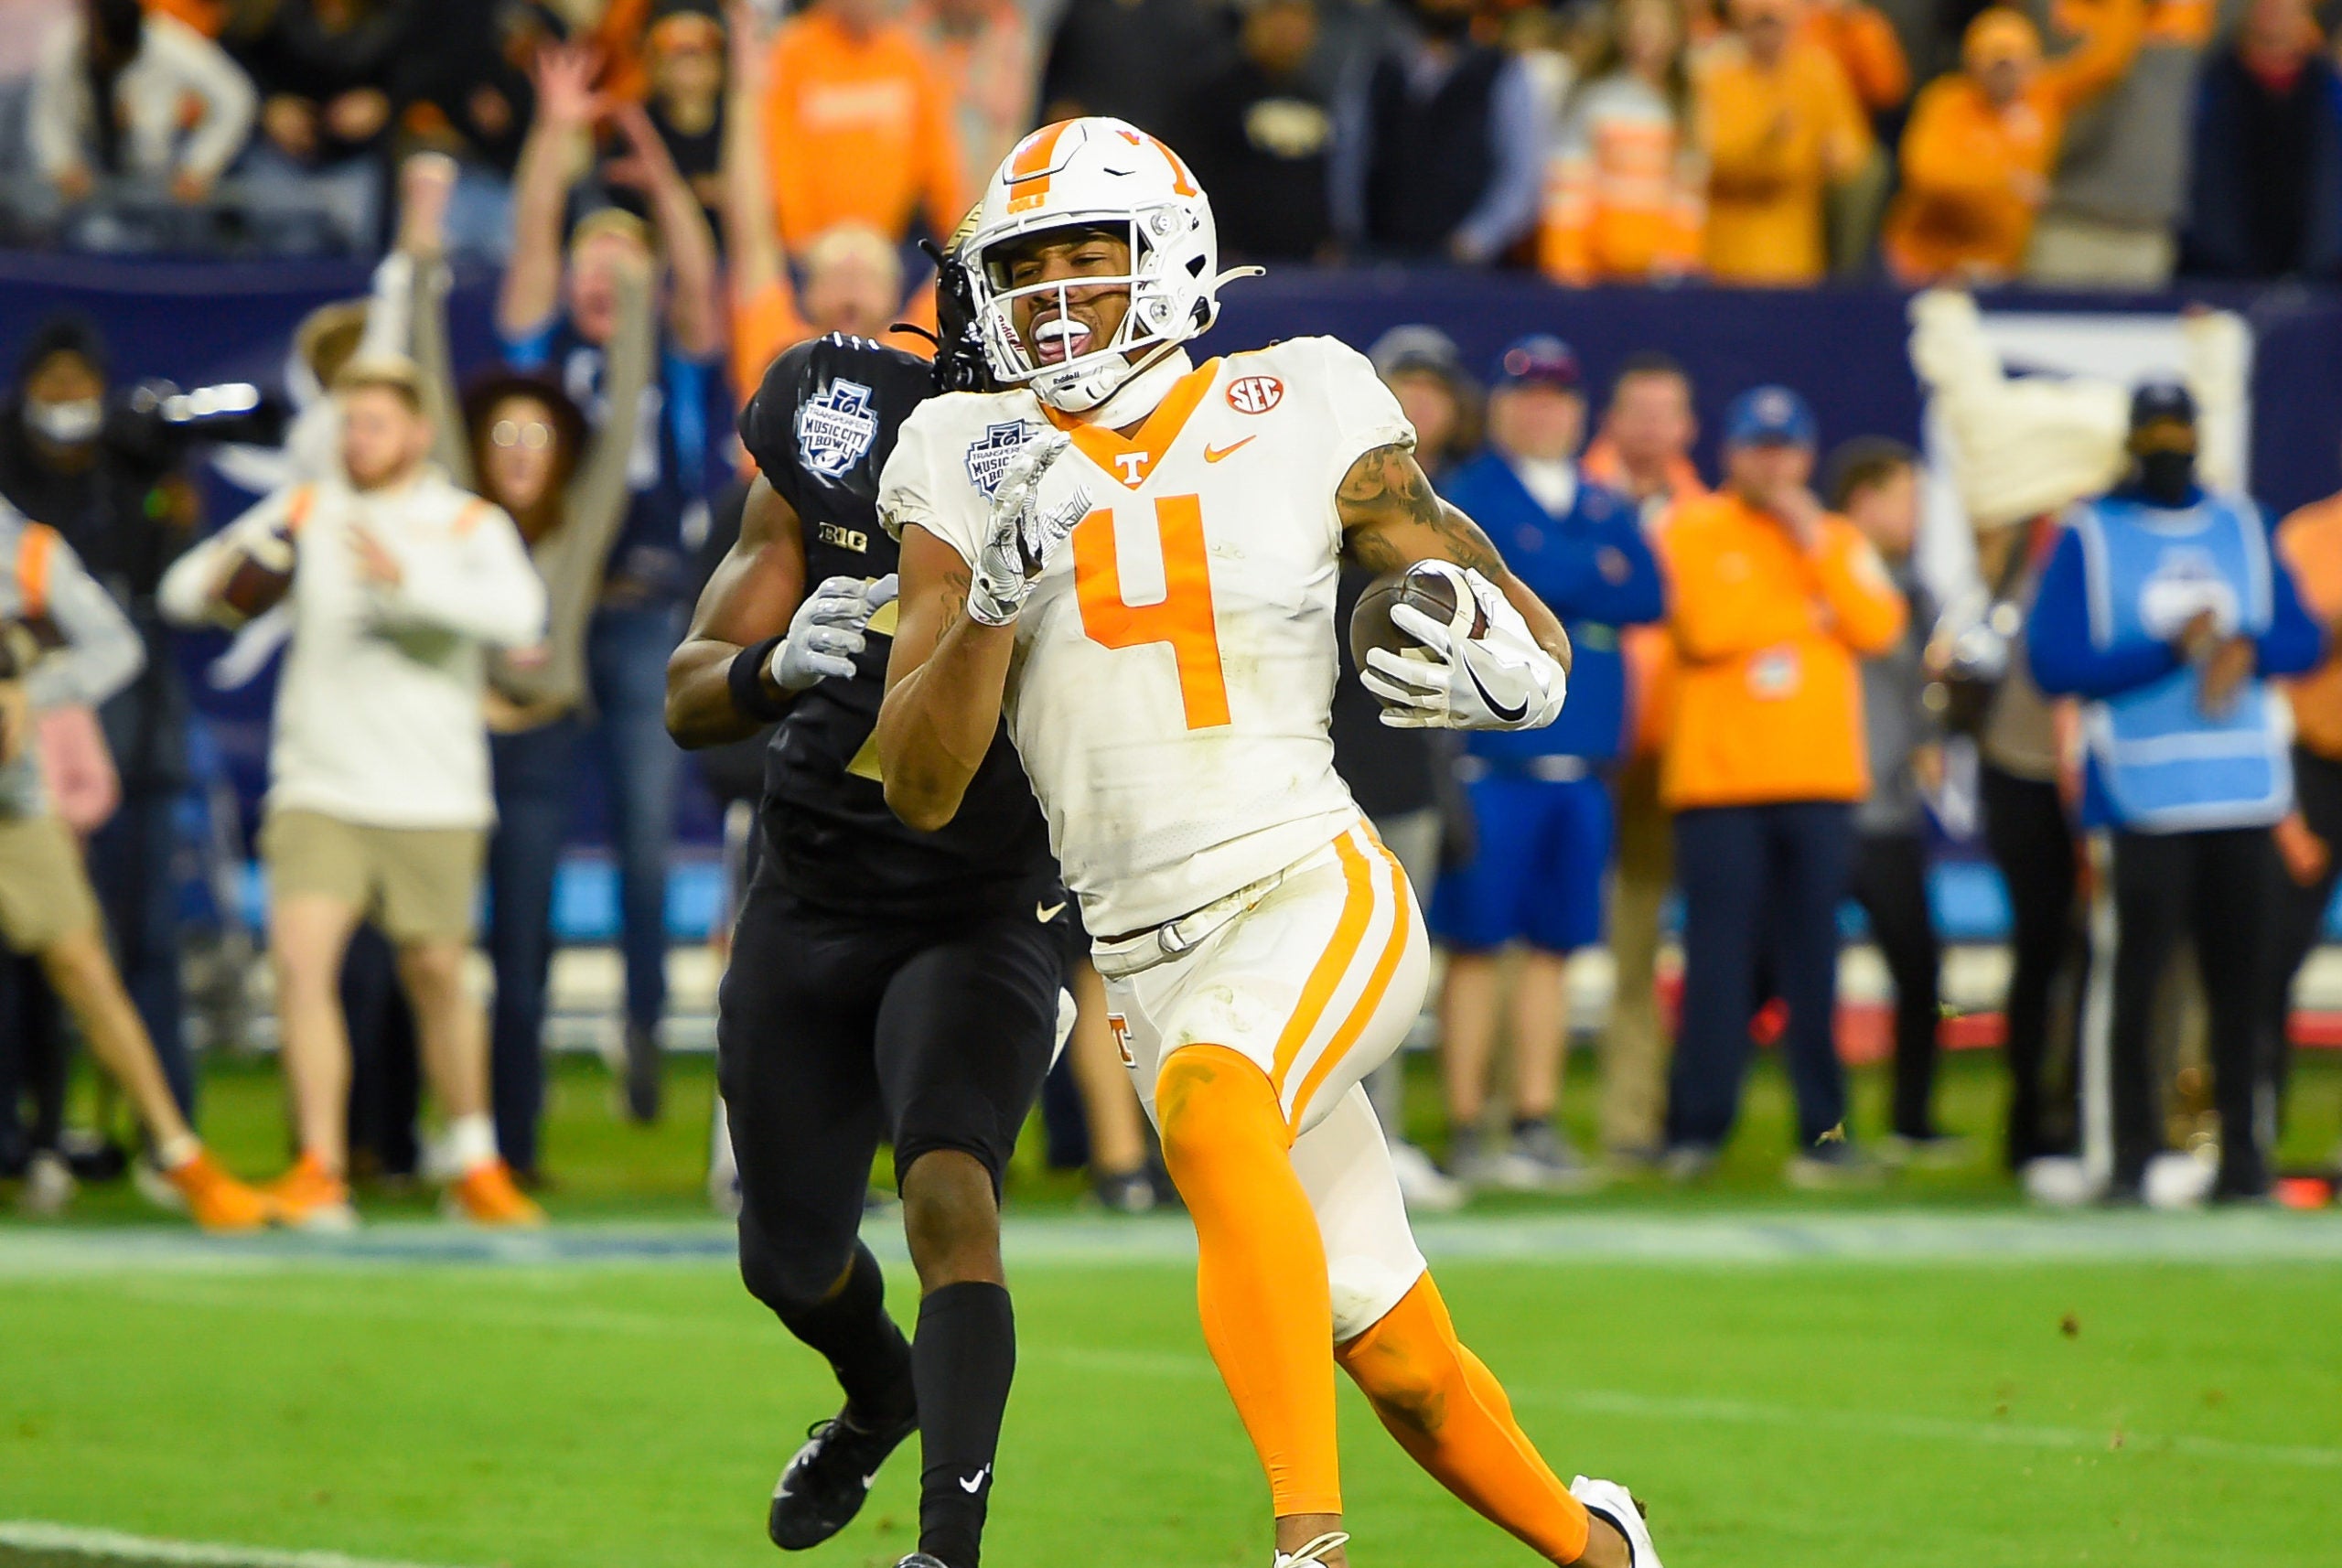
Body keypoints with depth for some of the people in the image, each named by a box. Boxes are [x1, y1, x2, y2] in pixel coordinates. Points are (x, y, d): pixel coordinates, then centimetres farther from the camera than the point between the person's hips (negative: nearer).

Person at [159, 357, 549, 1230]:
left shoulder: (472, 527, 1)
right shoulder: (303, 514, 7)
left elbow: (516, 614, -18)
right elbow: (180, 592, 6)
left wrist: (410, 580, -31)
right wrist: (226, 578, -18)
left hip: (433, 799, -1)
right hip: (318, 789, 1)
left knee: (436, 977, 8)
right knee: (300, 956, -17)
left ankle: (476, 1168, 26)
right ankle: (319, 1172, -14)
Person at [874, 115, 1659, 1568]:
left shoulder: (1297, 417, -1)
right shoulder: (976, 469, 4)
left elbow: (1537, 643, 4)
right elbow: (920, 786, -1)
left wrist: (1504, 668, -20)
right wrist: (998, 596, -17)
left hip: (1316, 897, -3)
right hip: (1150, 955, 3)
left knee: (1209, 1105, -37)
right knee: (1401, 1365, 7)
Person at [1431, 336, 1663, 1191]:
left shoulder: (1607, 508, 18)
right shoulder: (1466, 496, 2)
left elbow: (1649, 597, 4)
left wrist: (1553, 582, -7)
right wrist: (1597, 575, -6)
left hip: (1582, 763, 5)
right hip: (1494, 759, -5)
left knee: (1553, 945, 7)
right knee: (1477, 944, -5)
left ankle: (1537, 1122, 12)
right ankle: (1466, 1130, -3)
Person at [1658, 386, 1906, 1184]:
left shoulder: (1839, 540, 15)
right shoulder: (1690, 535, 5)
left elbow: (1877, 628, -1)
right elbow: (1704, 628, -12)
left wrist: (1814, 545, -5)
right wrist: (1808, 613, -2)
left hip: (1819, 783, 3)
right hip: (1718, 782, -3)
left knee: (1813, 960, 1)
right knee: (1718, 959, -6)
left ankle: (1822, 1128, 1)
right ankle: (1696, 1126, -1)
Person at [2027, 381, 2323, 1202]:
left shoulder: (2242, 526, 15)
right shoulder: (2089, 535, 2)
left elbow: (2304, 638, 12)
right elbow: (2055, 663, -8)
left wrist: (2247, 649, -10)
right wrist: (2171, 650, -16)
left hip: (2245, 789, 4)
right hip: (2142, 794, -4)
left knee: (2242, 976, 2)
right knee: (2136, 979, -7)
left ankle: (2242, 1151, 7)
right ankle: (2131, 1153, -1)